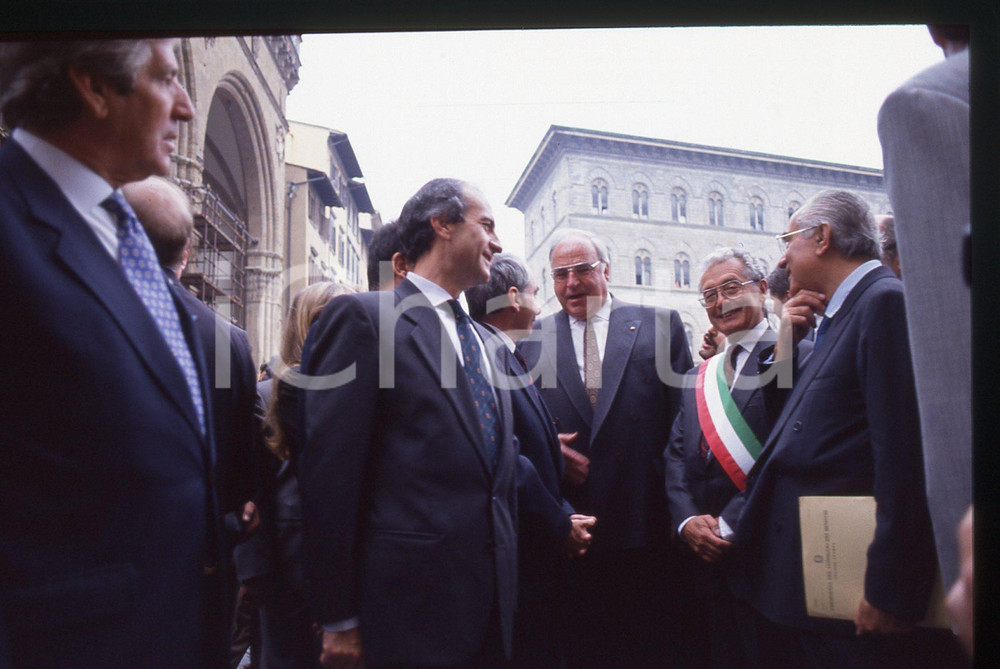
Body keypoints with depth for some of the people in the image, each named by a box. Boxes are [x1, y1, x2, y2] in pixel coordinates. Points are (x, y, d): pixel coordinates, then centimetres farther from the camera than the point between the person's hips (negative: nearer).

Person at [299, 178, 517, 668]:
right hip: (410, 606, -6)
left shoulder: (485, 341, 13)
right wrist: (339, 619, -11)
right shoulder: (363, 316, -9)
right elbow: (328, 474, -13)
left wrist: (507, 584, 16)